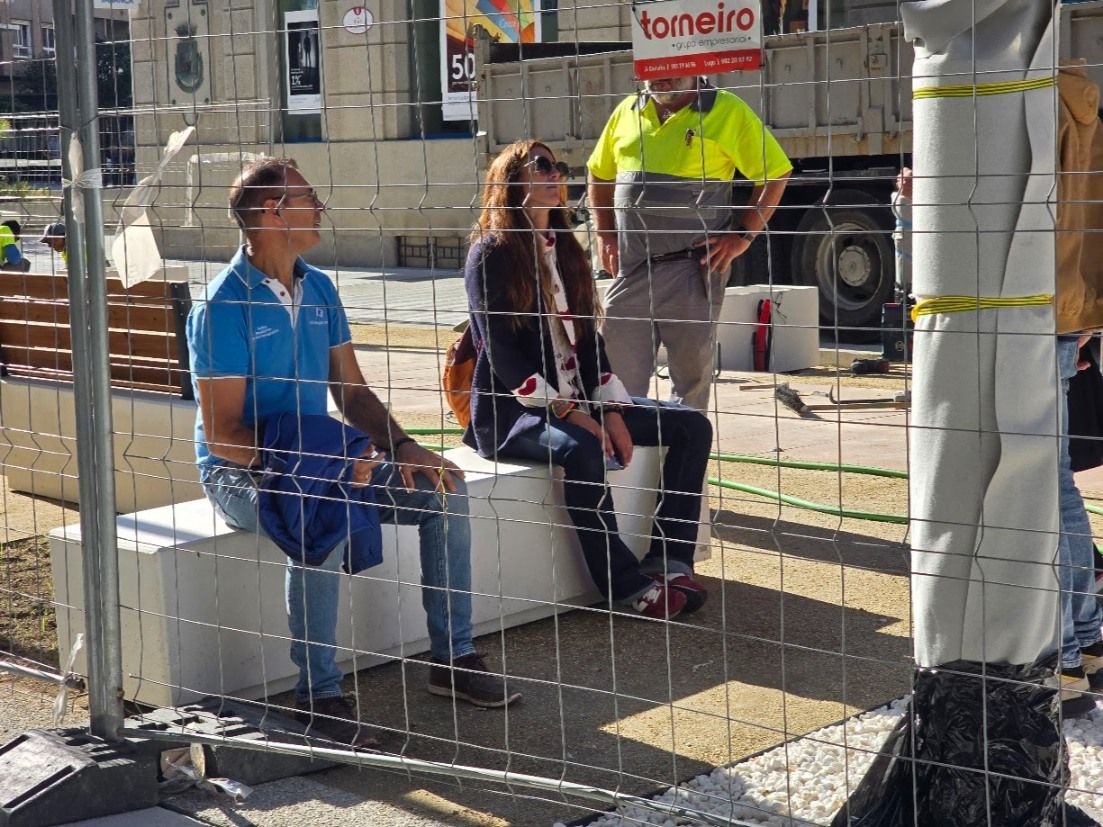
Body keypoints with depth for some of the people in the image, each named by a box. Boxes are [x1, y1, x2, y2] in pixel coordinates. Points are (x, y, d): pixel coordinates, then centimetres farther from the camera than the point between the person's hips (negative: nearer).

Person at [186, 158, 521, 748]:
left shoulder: (318, 289, 8)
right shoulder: (223, 307, -16)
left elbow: (352, 391, 11)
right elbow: (222, 434, -19)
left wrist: (401, 447, -7)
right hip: (241, 472, -7)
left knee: (443, 488, -5)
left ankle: (453, 658, 2)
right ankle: (318, 694, -26)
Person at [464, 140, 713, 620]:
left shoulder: (565, 251, 16)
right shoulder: (490, 255, -6)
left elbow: (588, 340, 12)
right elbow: (500, 355, -14)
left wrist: (611, 409, -4)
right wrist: (567, 413, -22)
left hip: (579, 399, 8)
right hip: (512, 408, -8)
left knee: (692, 425, -5)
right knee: (581, 449, -38)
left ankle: (669, 559, -12)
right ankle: (627, 584, -25)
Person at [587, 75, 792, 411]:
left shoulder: (728, 112, -3)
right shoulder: (627, 112, 10)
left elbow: (776, 173, -1)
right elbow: (599, 174, 23)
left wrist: (743, 235, -7)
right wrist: (604, 234, 11)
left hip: (693, 268, -3)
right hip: (629, 269, 4)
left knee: (692, 373, 6)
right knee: (621, 377, 4)